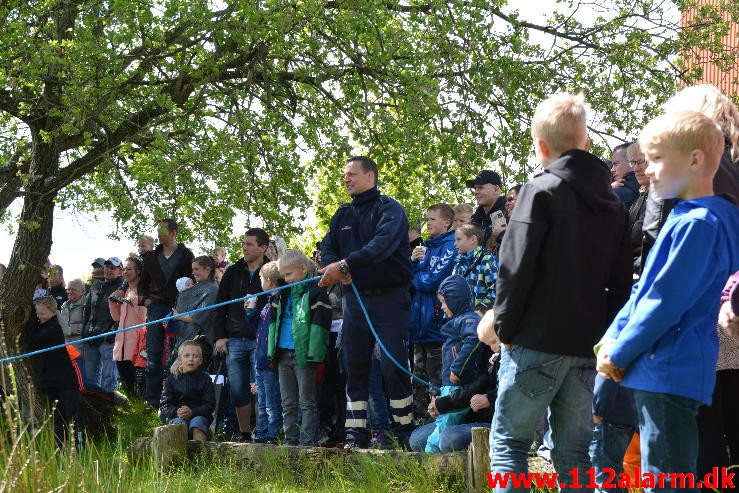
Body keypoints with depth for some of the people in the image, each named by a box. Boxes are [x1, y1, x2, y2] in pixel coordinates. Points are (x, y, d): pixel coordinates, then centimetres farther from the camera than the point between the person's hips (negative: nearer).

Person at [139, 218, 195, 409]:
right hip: (156, 308, 3)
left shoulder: (186, 256, 3)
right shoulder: (152, 257, 14)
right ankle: (153, 399, 1)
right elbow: (143, 282, 23)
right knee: (153, 355, -1)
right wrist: (146, 298, 6)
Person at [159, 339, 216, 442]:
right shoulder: (172, 379, 9)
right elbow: (164, 406, 4)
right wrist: (176, 412, -19)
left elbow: (210, 405, -1)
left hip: (199, 415, -1)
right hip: (176, 416, 1)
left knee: (197, 422, -33)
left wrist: (192, 412, -19)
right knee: (178, 422, -32)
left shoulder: (205, 379, 7)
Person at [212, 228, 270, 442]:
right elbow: (220, 307, 14)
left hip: (260, 341, -4)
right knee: (238, 391, 4)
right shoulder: (233, 273, 11)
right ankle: (245, 435, 14)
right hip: (235, 340, 4)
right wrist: (219, 336, 5)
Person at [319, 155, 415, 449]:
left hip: (389, 296, -6)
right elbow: (327, 247, 7)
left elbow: (382, 244, -23)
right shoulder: (343, 215, 16)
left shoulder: (389, 210, -5)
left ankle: (404, 430, 3)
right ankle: (355, 433, 8)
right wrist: (333, 266, -17)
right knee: (354, 366, 4)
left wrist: (345, 264, -31)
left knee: (394, 365, -6)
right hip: (355, 297, 6)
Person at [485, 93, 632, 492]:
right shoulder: (611, 202, 12)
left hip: (537, 341, -6)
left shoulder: (541, 191, -8)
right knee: (573, 451, 10)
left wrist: (505, 327, -5)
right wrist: (601, 331, 14)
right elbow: (621, 281, 12)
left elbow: (515, 267, -14)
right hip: (586, 346, 6)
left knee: (508, 440, 2)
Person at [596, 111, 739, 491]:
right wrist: (612, 337, 6)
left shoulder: (699, 224, -17)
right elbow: (645, 288, 18)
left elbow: (665, 303, -20)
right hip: (657, 371, 10)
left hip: (669, 373, -10)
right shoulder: (685, 217, 15)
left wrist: (619, 353, -10)